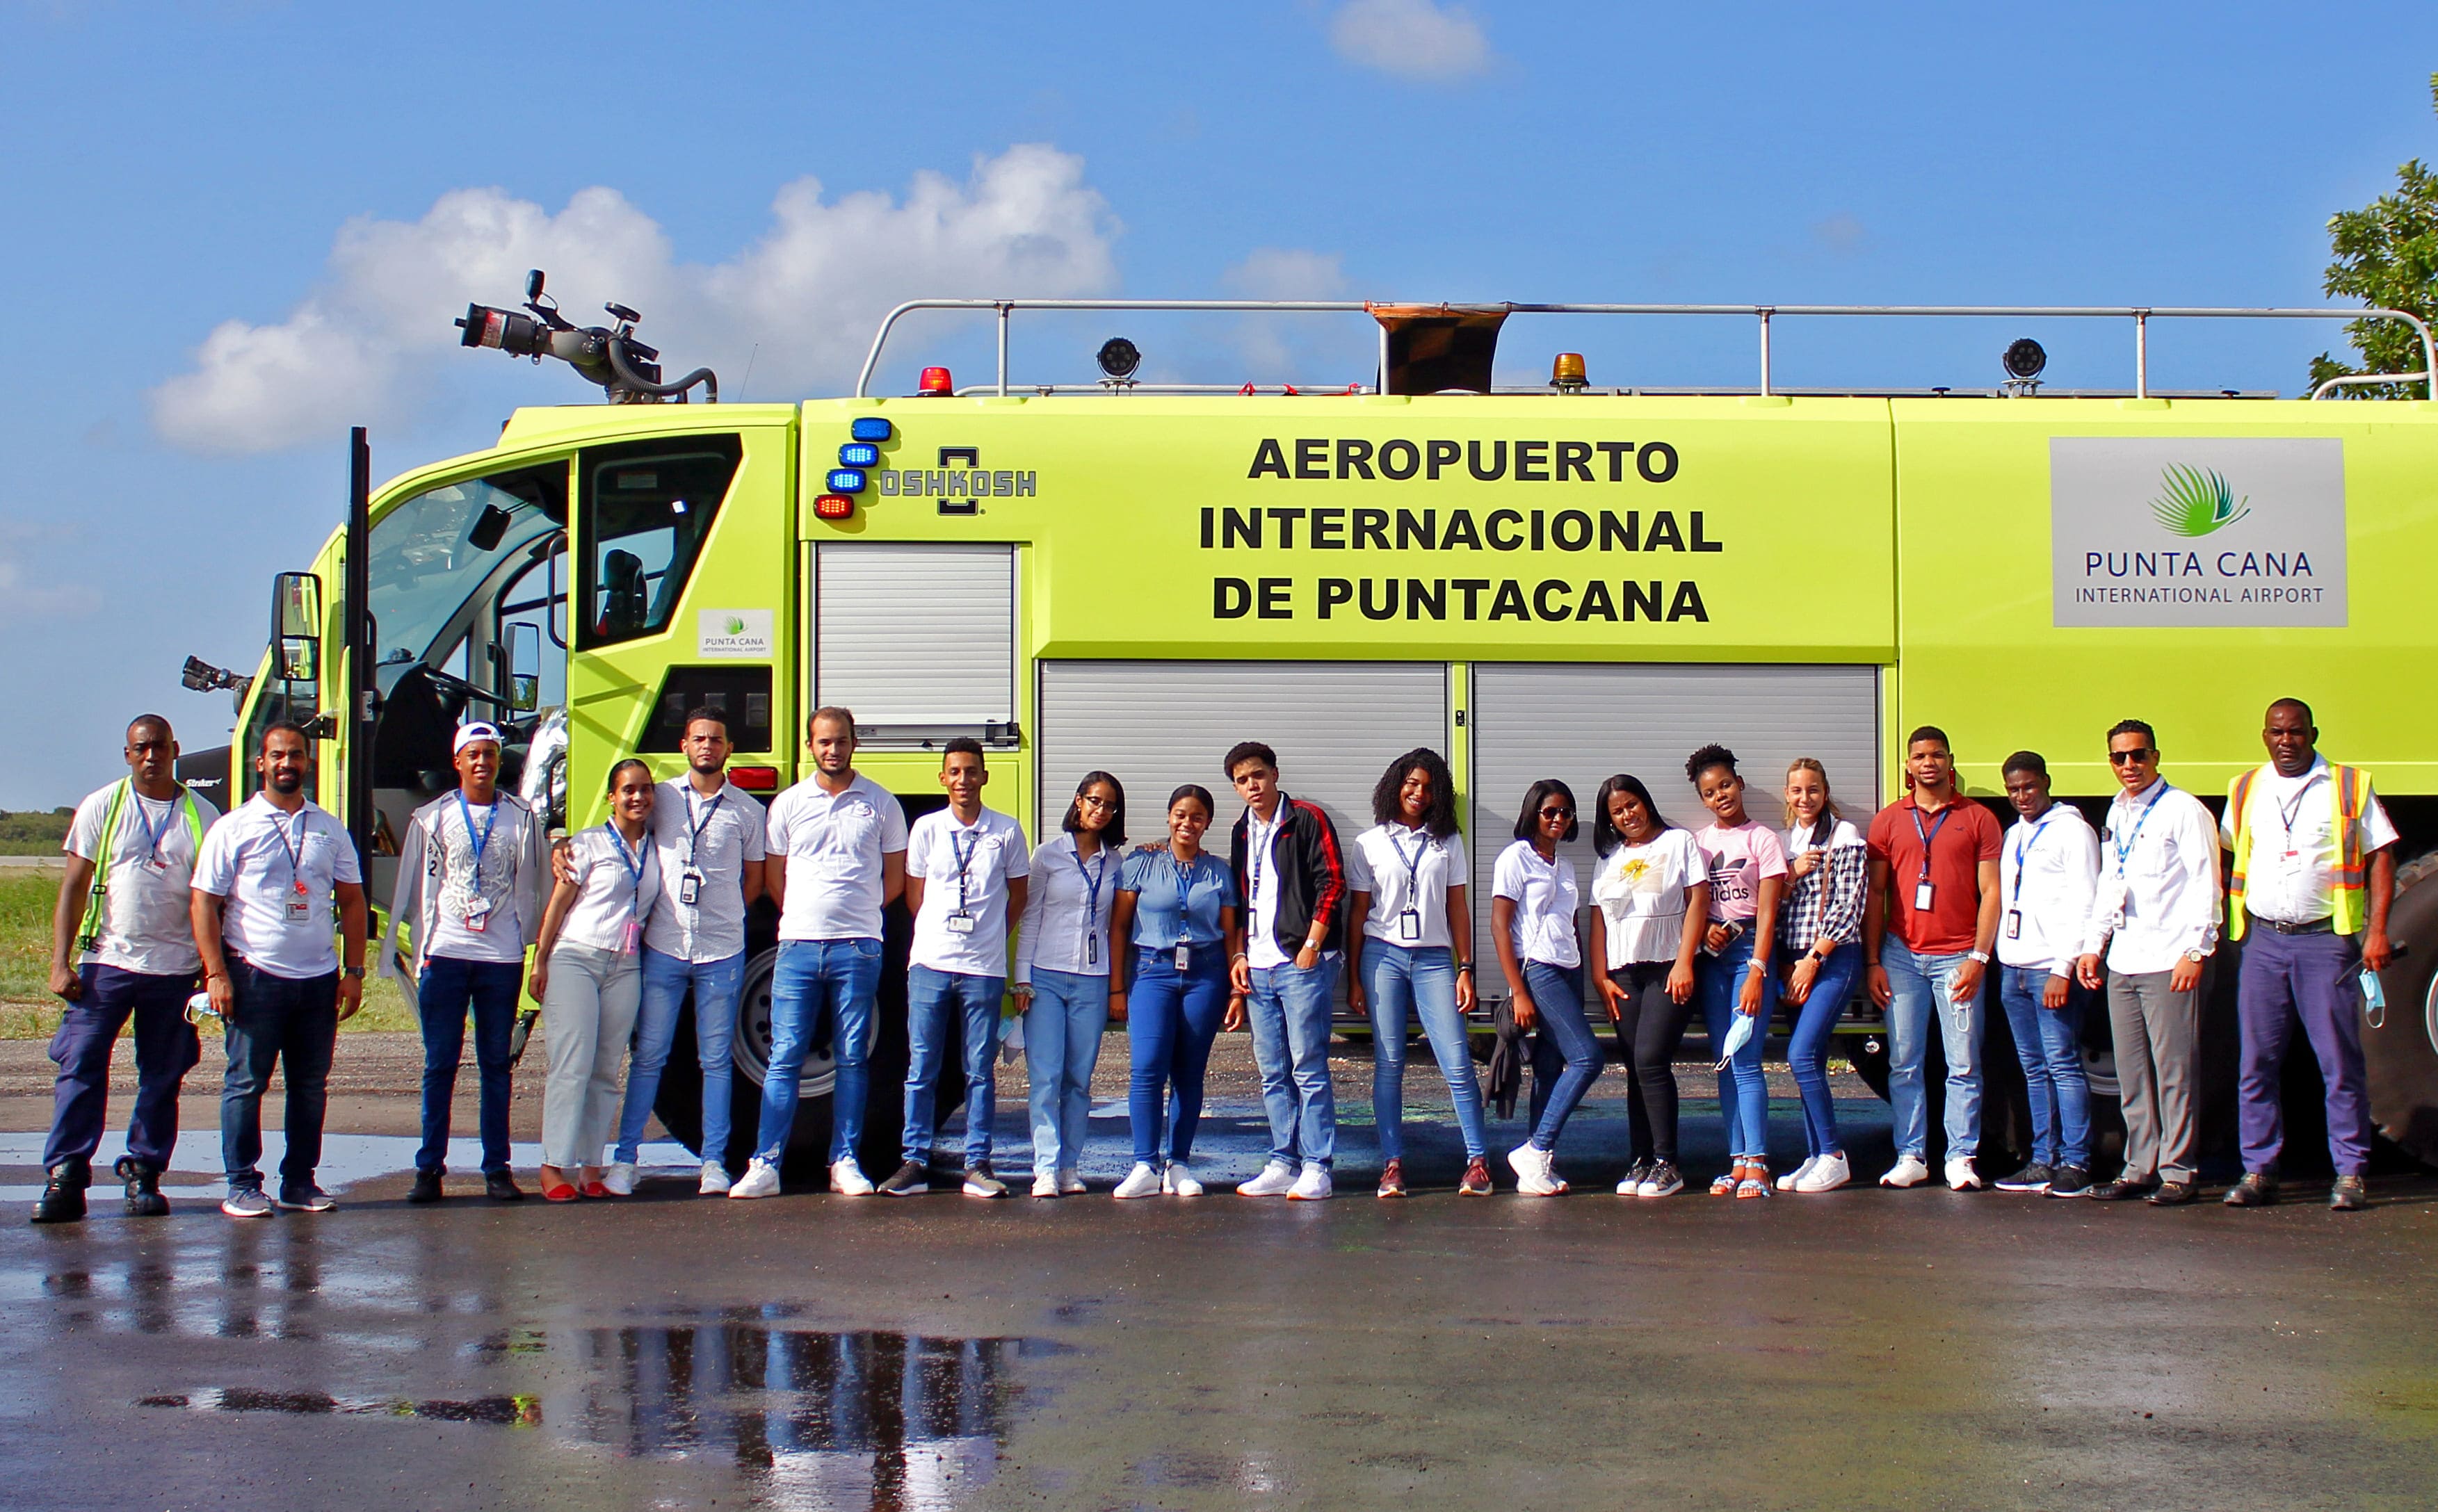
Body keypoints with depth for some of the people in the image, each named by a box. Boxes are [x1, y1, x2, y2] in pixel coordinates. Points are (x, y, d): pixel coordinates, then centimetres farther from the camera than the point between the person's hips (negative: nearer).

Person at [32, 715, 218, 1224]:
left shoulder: (202, 815, 7)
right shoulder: (101, 809, 5)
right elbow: (73, 888, 4)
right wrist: (61, 962, -4)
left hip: (176, 967, 1)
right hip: (106, 961, -1)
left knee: (162, 1077, 4)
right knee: (80, 1066, -7)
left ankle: (144, 1175, 14)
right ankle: (65, 1177, -3)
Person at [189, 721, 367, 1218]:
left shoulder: (330, 830, 12)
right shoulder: (233, 829, 1)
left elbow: (352, 901, 14)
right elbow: (203, 902, -3)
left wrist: (354, 971, 6)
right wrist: (216, 973, -11)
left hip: (319, 978, 4)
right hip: (255, 975, -4)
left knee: (311, 1084, 7)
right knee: (247, 1082, -1)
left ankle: (300, 1181, 16)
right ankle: (242, 1186, 5)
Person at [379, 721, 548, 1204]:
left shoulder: (522, 818, 8)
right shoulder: (431, 818, 7)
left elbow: (530, 889, 11)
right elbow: (415, 888, 8)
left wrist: (536, 948, 7)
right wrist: (419, 949, 3)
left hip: (502, 958, 0)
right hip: (445, 954, 0)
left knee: (496, 1064, 4)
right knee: (440, 1064, 0)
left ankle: (497, 1168, 7)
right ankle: (429, 1168, 4)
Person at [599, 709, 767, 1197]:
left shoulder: (747, 810, 5)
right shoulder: (661, 798, 6)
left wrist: (720, 915, 5)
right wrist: (564, 847, -1)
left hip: (722, 952, 0)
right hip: (663, 949, 0)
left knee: (717, 1060, 4)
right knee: (648, 1056, 1)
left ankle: (714, 1162, 9)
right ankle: (625, 1157, 7)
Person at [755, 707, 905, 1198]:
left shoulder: (881, 803, 6)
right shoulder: (788, 803, 9)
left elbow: (894, 878, 12)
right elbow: (774, 876, 15)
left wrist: (856, 914, 10)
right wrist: (808, 917, 11)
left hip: (858, 949, 0)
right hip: (798, 945, 1)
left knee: (852, 1060, 4)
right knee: (785, 1057, -2)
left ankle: (846, 1163, 9)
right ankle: (766, 1165, -1)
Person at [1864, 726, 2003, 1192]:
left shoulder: (1978, 819, 6)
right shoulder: (1888, 821, 10)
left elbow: (1990, 892, 2)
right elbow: (1874, 894, 10)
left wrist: (1978, 957, -7)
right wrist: (1872, 962, 3)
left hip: (1957, 957, -2)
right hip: (1901, 955, 2)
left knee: (1964, 1064, -2)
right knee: (1904, 1063, 2)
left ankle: (1961, 1158, 5)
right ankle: (1910, 1157, 8)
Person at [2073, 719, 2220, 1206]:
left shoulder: (2184, 811, -5)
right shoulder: (2117, 815, 17)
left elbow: (2205, 885, -9)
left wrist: (2196, 951, -15)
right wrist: (2093, 945, 18)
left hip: (2168, 963, -7)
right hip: (2122, 963, 7)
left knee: (2174, 1070, -4)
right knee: (2131, 1074, 8)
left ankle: (2179, 1170, 1)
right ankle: (2140, 1166, 14)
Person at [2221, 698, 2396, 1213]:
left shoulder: (2350, 787, 2)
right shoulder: (2245, 792, 13)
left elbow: (2380, 857, 0)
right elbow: (2229, 852, 22)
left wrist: (2377, 931, -9)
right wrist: (2228, 921, 11)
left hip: (2326, 939, -3)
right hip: (2263, 940, 3)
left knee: (2340, 1063, -3)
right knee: (2257, 1064, 3)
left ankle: (2350, 1175, 2)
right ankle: (2258, 1172, 9)